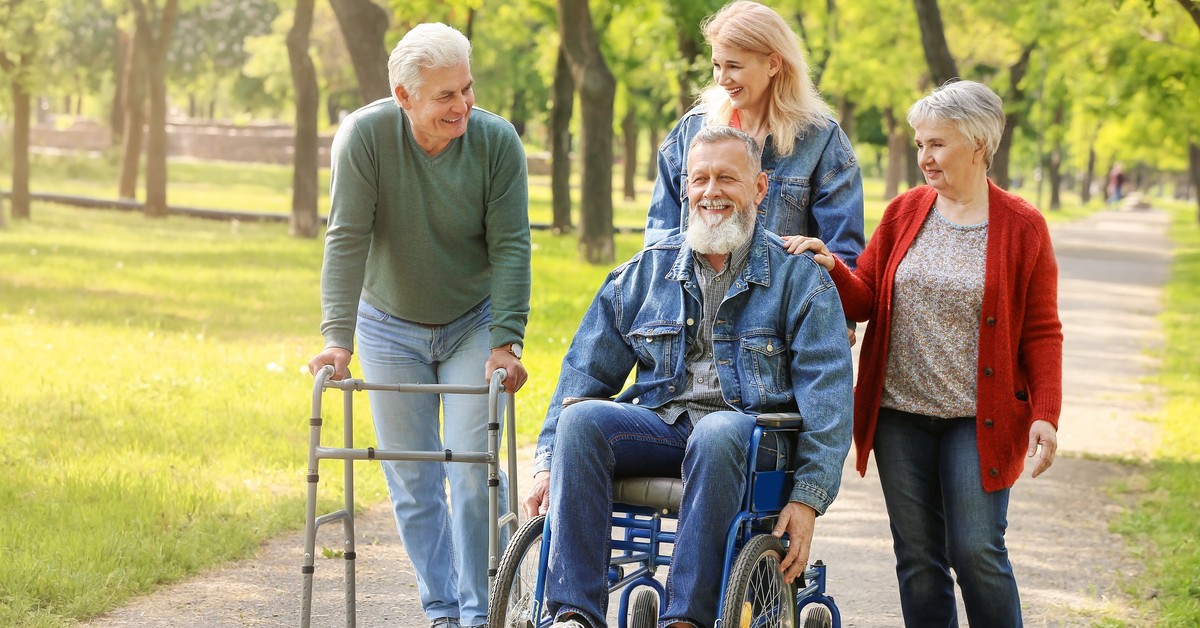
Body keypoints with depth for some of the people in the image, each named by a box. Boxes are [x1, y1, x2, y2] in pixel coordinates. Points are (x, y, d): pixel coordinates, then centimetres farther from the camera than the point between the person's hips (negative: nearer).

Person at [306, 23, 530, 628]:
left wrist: (505, 342, -25)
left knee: (472, 470, -8)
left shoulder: (497, 141, -19)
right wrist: (338, 338, -29)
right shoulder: (365, 135, -21)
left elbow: (510, 247, -17)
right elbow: (347, 239, -22)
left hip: (472, 325, -1)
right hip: (391, 329, 1)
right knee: (411, 480, 4)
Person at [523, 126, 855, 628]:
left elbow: (827, 393, -3)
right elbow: (586, 369, 16)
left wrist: (808, 497, -15)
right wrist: (549, 465, 5)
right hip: (660, 426, 4)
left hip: (753, 431, -3)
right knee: (581, 418, -27)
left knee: (717, 433, -39)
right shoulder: (646, 272, 16)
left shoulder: (798, 276, 5)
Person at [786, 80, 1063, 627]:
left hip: (978, 419, -3)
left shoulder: (1022, 227, -1)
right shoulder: (904, 212, 8)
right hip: (900, 417, 4)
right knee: (917, 558, 6)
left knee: (976, 553, -8)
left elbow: (1041, 331, -1)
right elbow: (866, 301, 8)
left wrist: (1045, 414, -10)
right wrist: (831, 268, -11)